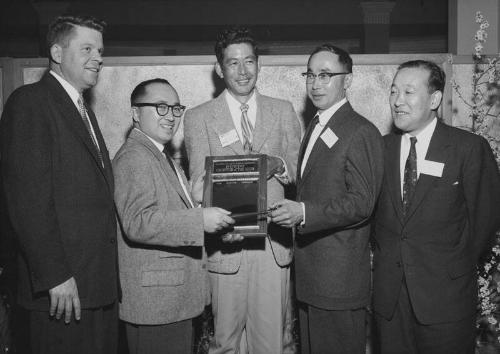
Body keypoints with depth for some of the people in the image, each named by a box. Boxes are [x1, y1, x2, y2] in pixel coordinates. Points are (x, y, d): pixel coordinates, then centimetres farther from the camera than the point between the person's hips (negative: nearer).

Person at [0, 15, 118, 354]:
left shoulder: (84, 110, 19)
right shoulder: (30, 101, -9)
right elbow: (29, 198, -17)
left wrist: (108, 274, 11)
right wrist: (54, 276, -19)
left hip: (100, 284, 8)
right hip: (64, 287, -8)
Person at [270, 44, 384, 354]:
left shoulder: (362, 133, -14)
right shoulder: (315, 127, 15)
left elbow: (361, 203, -20)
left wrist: (304, 213, -27)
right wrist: (292, 208, 6)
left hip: (340, 277, -9)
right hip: (310, 272, 9)